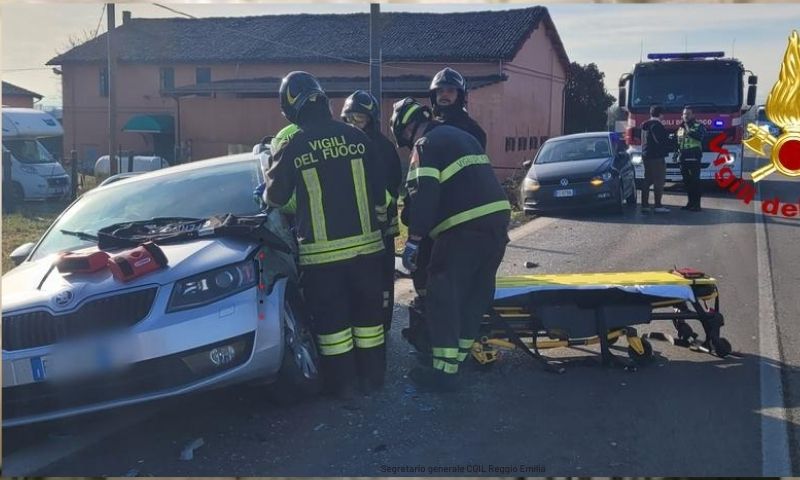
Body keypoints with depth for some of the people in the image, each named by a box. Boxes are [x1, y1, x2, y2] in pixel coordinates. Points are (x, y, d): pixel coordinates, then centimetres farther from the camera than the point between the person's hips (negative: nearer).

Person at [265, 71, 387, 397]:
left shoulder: (290, 145, -7)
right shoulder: (356, 137, 1)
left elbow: (276, 197, 4)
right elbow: (379, 189, 7)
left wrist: (267, 195, 26)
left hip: (320, 251, -3)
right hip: (366, 243, 3)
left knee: (331, 318, 8)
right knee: (367, 312, 15)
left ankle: (342, 383, 15)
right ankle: (372, 377, 24)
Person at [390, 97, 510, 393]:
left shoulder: (426, 146, -3)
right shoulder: (461, 135, 24)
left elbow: (423, 195, -15)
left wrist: (413, 240, -15)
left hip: (465, 226, -9)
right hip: (497, 216, 9)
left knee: (444, 295, -4)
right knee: (477, 291, 16)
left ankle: (443, 372, -6)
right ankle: (462, 353, 26)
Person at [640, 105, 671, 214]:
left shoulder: (645, 126, 15)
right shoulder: (657, 125, -13)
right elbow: (661, 140, -19)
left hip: (646, 156, 9)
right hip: (656, 157, -9)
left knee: (647, 181, 11)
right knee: (659, 181, -5)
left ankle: (645, 205, 10)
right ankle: (658, 206, -6)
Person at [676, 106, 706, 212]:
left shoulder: (699, 126, -1)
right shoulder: (681, 127, 19)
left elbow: (700, 136, -21)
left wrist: (689, 131, -25)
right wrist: (676, 153, 18)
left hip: (694, 158, -6)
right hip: (683, 158, 6)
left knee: (695, 181, -7)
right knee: (686, 181, 10)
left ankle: (696, 204, -4)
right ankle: (690, 202, 18)